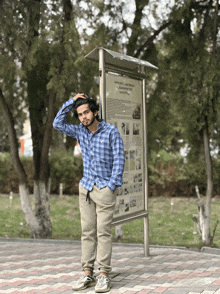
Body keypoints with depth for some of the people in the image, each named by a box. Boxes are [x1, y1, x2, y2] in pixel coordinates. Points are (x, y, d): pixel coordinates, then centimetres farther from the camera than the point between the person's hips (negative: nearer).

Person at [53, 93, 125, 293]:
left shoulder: (111, 131, -7)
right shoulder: (80, 131, 7)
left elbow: (119, 159, -7)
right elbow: (58, 124, 10)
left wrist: (112, 185, -12)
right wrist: (71, 102, 2)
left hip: (105, 188, -5)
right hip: (86, 187, 5)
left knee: (103, 232, -5)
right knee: (87, 231, 5)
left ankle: (104, 275, -1)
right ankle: (87, 274, 9)